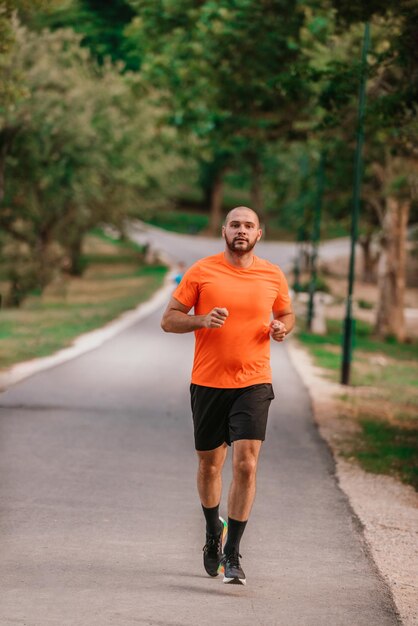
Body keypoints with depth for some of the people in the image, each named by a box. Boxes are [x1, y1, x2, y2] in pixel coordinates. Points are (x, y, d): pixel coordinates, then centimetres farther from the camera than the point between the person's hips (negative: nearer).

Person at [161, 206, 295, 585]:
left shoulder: (273, 276, 4)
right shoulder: (201, 272, -2)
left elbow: (287, 314, 21)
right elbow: (169, 320, 1)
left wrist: (283, 327, -3)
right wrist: (202, 320, -18)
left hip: (254, 383, 0)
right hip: (208, 382, 0)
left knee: (245, 465, -13)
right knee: (209, 465, 11)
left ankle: (232, 555, -7)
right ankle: (213, 532, 39)